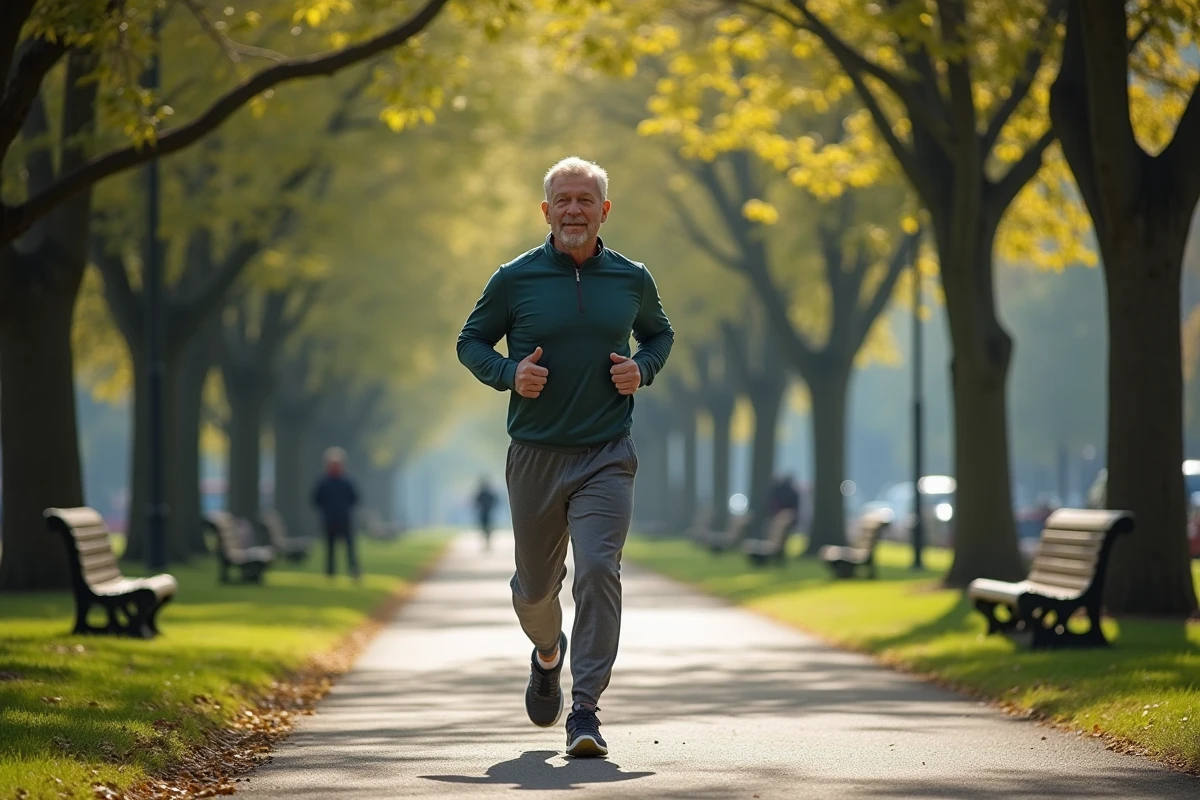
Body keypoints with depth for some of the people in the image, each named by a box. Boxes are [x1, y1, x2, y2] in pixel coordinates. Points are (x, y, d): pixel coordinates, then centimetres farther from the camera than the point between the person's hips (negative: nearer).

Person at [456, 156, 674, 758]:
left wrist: (642, 369, 0)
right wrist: (509, 374, -12)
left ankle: (585, 712, -15)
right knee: (535, 585, 11)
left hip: (607, 456, 0)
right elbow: (471, 342, 8)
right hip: (535, 455, 0)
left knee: (599, 570, -17)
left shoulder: (632, 279, 4)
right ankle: (547, 654, 47)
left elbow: (659, 333, 22)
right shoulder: (515, 279, -2)